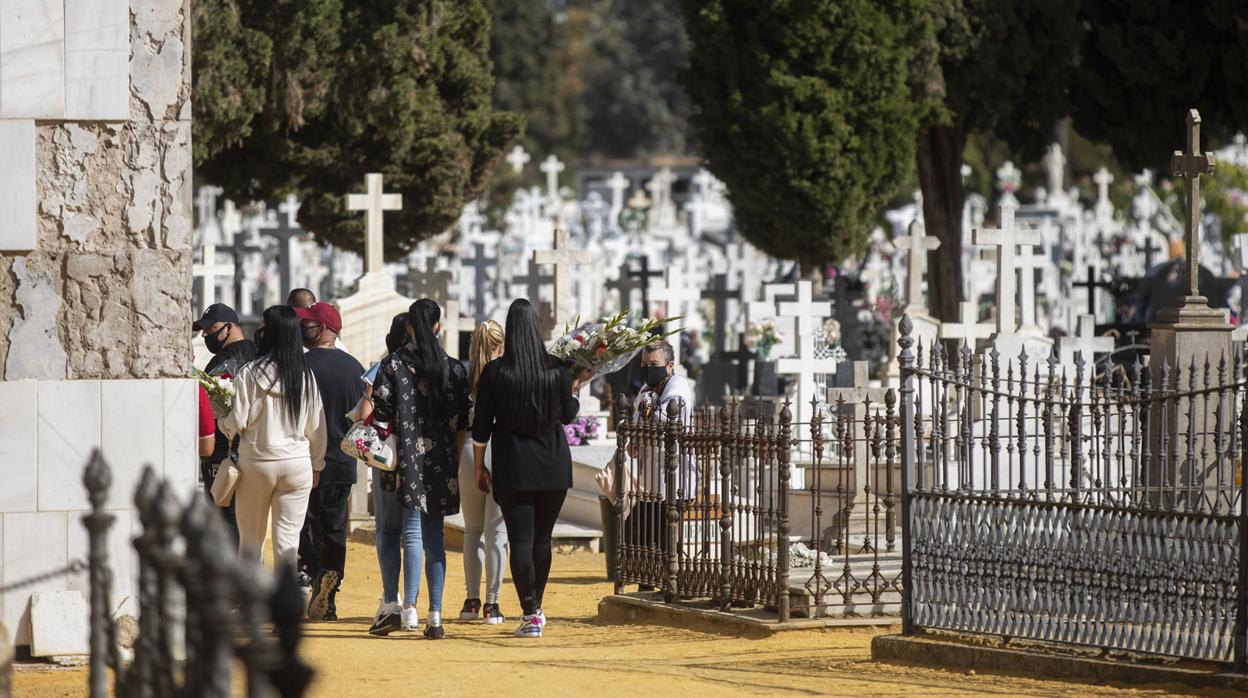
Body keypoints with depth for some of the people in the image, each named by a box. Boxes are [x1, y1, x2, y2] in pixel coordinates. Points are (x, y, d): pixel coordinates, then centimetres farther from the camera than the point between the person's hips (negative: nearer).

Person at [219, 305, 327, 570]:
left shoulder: (249, 374, -10)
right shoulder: (305, 376, 0)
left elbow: (236, 422, -9)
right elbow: (316, 426, 6)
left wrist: (221, 420, 13)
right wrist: (316, 464, 17)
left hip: (256, 462, -2)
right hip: (297, 463, 2)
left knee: (250, 540, 10)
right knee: (288, 540, 4)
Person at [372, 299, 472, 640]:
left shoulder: (393, 364, -3)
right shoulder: (454, 368, 4)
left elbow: (381, 412, -7)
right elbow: (463, 421, 4)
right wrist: (454, 456, 13)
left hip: (408, 456, -2)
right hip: (441, 459, 2)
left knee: (413, 531, -5)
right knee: (434, 535, 7)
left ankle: (409, 606, -18)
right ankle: (435, 615, 4)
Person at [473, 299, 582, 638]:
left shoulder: (494, 372, -7)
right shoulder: (557, 369, -4)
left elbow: (481, 426, -3)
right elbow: (569, 414, 9)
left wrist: (479, 467, 8)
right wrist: (574, 391, 30)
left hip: (512, 467, -2)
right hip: (554, 465, 2)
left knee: (521, 540, -3)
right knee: (542, 539, 15)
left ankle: (530, 616, -10)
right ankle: (535, 608, 25)